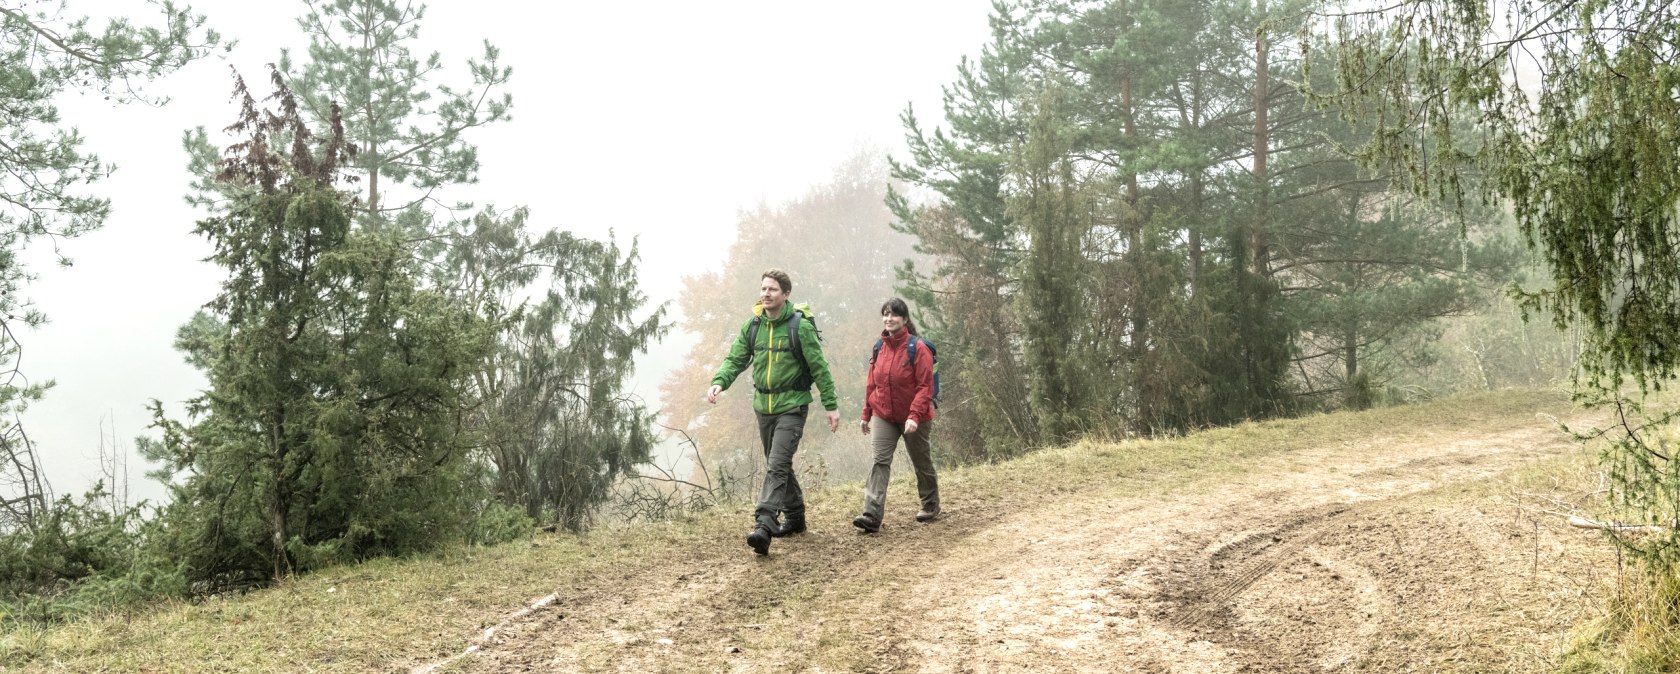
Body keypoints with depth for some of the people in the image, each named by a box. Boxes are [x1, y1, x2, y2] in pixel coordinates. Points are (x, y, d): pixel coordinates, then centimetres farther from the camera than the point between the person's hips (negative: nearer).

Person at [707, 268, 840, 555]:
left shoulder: (800, 326, -11)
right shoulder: (752, 326, 5)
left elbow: (819, 367, -7)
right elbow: (735, 359, 4)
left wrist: (831, 405, -7)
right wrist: (718, 382, -16)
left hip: (792, 406, -6)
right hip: (763, 406, 6)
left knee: (777, 466, -16)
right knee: (777, 465, 16)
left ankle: (763, 526, -23)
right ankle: (795, 517, 31)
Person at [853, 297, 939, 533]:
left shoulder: (918, 348, -13)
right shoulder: (879, 348, 3)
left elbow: (925, 386, -17)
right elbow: (871, 383, 11)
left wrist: (915, 416, -26)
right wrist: (867, 414, 13)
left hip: (913, 418, -3)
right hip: (883, 416, 4)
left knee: (921, 462, 14)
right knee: (880, 461, -11)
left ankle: (930, 505, 37)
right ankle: (872, 515, -19)